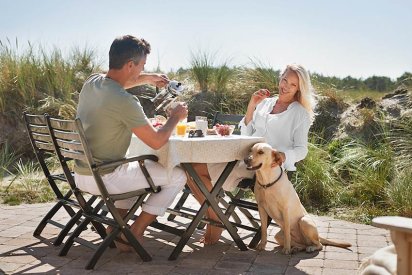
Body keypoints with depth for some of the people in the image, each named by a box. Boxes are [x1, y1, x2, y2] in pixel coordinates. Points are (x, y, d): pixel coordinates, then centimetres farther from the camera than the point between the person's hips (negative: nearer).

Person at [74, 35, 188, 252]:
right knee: (177, 176, 2)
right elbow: (157, 141, -16)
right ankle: (134, 234, 8)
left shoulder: (91, 82, 1)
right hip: (102, 178, -8)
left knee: (140, 168, 33)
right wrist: (175, 118, 1)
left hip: (80, 174, 9)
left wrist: (147, 78, 27)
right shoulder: (124, 101, -24)